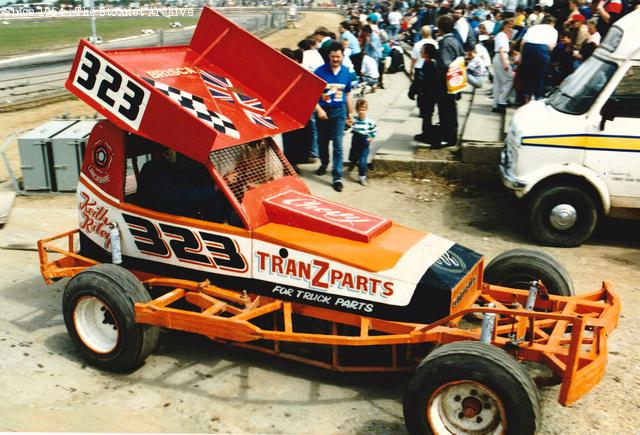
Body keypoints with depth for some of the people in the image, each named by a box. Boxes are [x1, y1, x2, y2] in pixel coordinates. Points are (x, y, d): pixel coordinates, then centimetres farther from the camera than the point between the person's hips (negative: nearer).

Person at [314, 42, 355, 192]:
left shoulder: (346, 72, 2)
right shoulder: (320, 71, -8)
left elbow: (348, 94, 12)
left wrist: (350, 114, 14)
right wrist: (318, 109, -19)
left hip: (339, 111, 1)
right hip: (323, 111, 0)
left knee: (338, 145, -5)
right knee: (322, 141, 17)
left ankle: (337, 178, -2)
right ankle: (324, 164, 45)